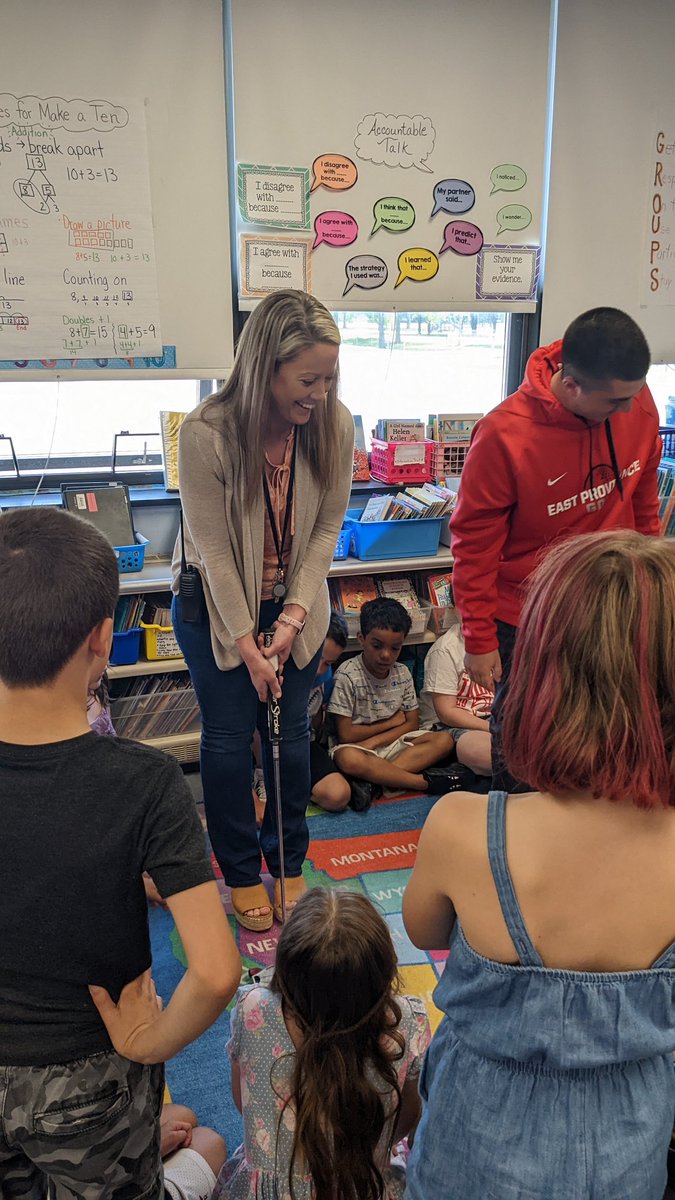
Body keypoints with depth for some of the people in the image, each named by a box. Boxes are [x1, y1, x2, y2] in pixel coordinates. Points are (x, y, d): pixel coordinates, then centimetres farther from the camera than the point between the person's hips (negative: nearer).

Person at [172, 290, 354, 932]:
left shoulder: (334, 425, -16)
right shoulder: (206, 432, -25)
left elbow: (327, 527, -8)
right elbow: (214, 550, -20)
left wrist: (294, 616, -15)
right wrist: (247, 645, -17)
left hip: (294, 600, 3)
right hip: (216, 603, -2)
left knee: (290, 731, 8)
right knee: (228, 737, 4)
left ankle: (288, 864, 29)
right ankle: (241, 873, 25)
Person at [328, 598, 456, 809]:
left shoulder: (402, 673, 3)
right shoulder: (347, 675, -13)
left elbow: (412, 724, 4)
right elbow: (345, 734, -14)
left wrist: (375, 740, -13)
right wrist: (391, 722, -5)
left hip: (392, 745, 5)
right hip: (359, 748, -5)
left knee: (444, 740, -18)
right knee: (347, 758, -40)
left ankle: (373, 780, -29)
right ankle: (427, 782, -27)